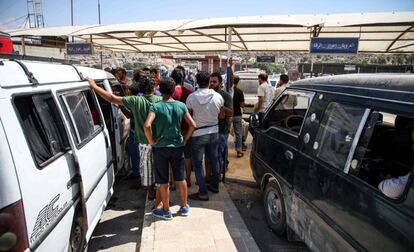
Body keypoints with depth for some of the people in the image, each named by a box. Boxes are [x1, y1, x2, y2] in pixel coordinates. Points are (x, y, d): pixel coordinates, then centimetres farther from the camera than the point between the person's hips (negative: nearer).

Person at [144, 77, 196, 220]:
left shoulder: (156, 107, -13)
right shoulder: (181, 106, -3)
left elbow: (147, 125, -27)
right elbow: (192, 125, -4)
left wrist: (152, 141, -12)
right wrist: (185, 140, 7)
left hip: (161, 148, -3)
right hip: (178, 146, 3)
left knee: (163, 181, 9)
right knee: (181, 178, 16)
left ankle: (166, 211, 23)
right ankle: (184, 207, 31)